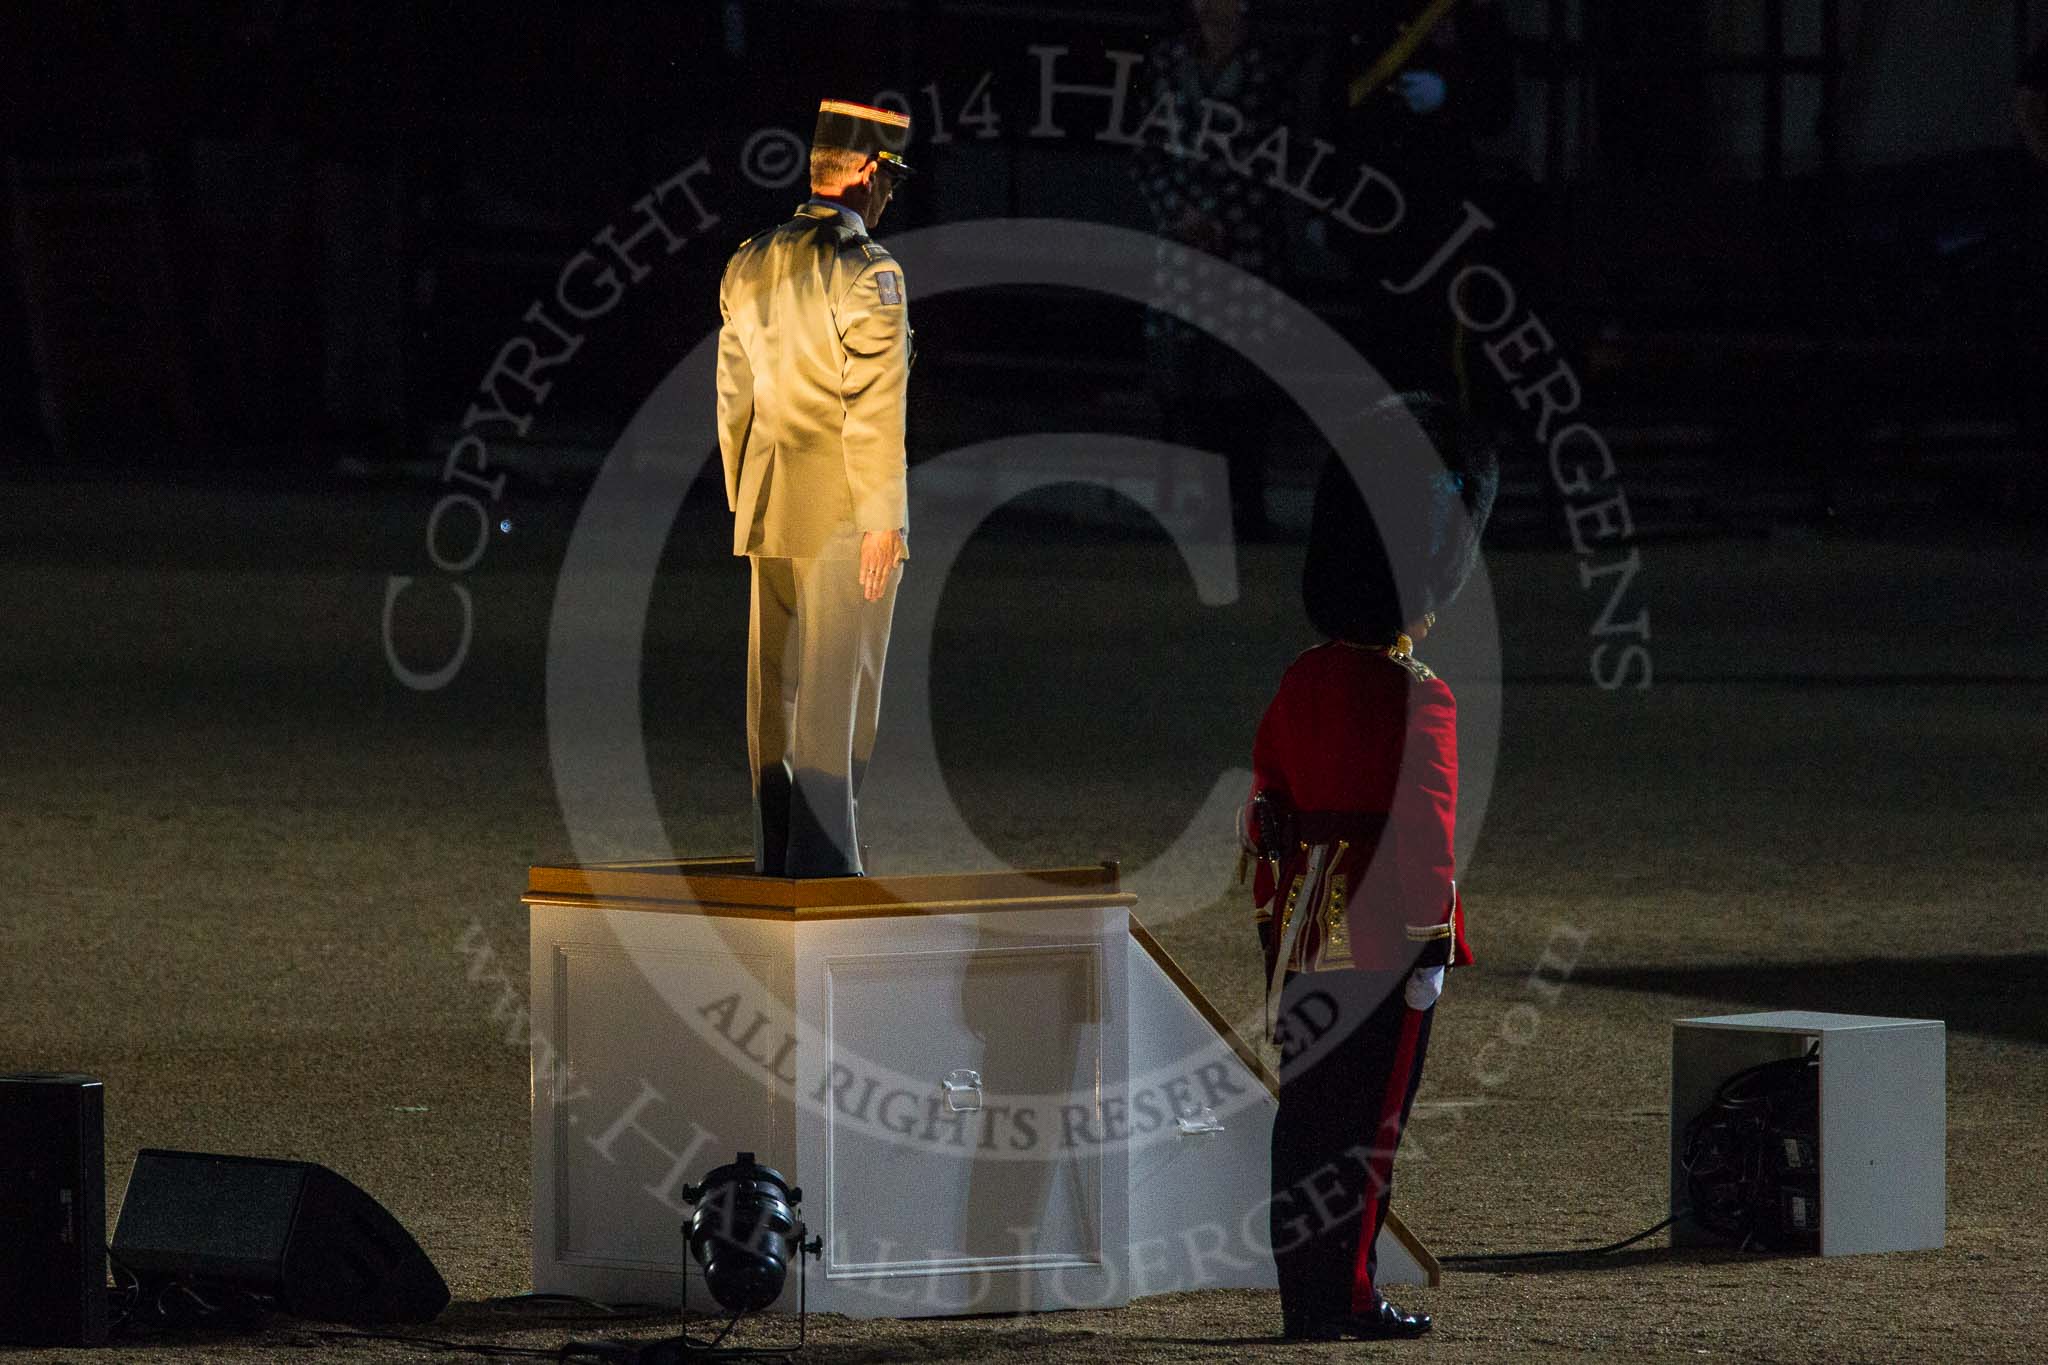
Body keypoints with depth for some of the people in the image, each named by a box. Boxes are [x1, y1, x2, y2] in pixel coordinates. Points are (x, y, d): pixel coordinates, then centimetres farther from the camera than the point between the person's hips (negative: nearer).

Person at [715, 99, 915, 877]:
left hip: (770, 508, 7)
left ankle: (776, 861, 16)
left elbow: (734, 397, 14)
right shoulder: (868, 271, -12)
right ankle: (824, 863, -9)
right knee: (836, 687, -6)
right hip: (846, 509, -7)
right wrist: (884, 521, -15)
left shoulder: (749, 267, 10)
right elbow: (875, 408, -16)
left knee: (774, 686, 11)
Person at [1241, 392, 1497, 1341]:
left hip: (1305, 935, 7)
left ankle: (1304, 1295, 15)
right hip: (1383, 939, -7)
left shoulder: (1301, 684, 8)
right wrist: (1430, 947, -13)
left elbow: (1265, 816, 13)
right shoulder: (1416, 701, -15)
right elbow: (1423, 831, -17)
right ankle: (1345, 1298, 0)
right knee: (1366, 1121, -2)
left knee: (1307, 1113, 10)